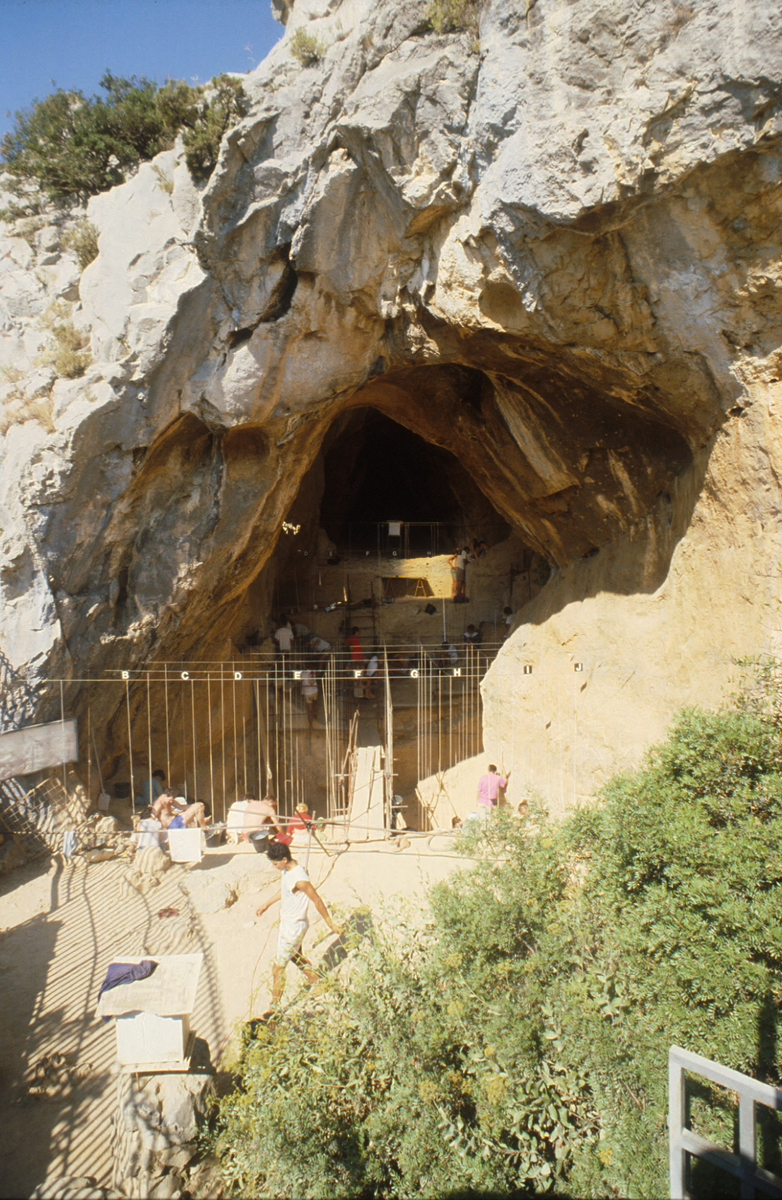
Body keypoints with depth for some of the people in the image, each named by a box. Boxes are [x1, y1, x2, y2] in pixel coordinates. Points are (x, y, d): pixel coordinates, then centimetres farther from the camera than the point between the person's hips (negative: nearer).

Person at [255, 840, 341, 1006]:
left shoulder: (299, 879, -32)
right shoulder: (287, 868, -4)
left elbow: (317, 901, -23)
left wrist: (331, 924, -14)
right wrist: (266, 905, 23)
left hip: (293, 927, -9)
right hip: (286, 921, 9)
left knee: (278, 967, 4)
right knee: (296, 957, 25)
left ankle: (274, 1006, 21)